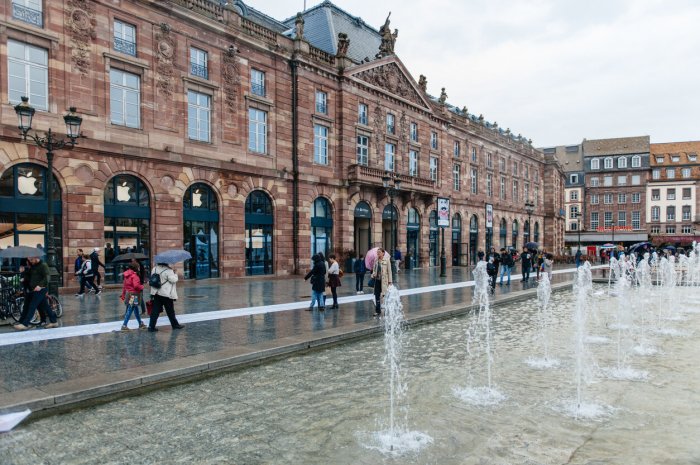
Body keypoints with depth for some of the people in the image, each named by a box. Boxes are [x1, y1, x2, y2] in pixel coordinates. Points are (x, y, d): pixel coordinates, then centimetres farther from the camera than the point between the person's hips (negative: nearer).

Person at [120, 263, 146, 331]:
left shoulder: (126, 276, 10)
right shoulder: (134, 276, -16)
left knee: (136, 310, 18)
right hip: (133, 295, -9)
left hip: (128, 294, 9)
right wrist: (142, 287, -6)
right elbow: (136, 285, -27)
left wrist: (123, 296, 20)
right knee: (130, 311, -5)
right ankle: (124, 325, -4)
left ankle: (140, 324, 28)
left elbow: (124, 286, 15)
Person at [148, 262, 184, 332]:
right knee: (170, 311, 7)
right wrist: (175, 274, 2)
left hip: (156, 293, 6)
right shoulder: (168, 270, -17)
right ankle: (175, 324, 20)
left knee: (155, 310, 6)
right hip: (167, 294, -5)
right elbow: (173, 280, -14)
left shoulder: (154, 269, 4)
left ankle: (151, 326, 2)